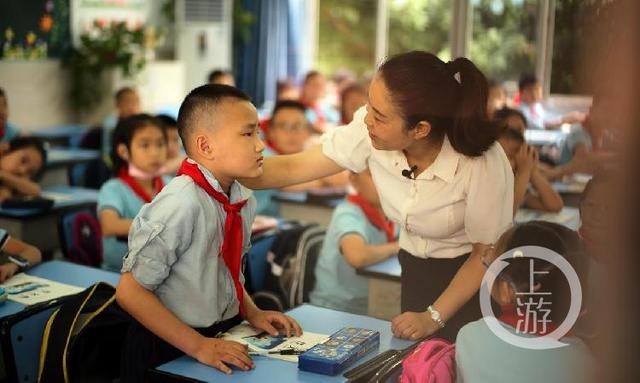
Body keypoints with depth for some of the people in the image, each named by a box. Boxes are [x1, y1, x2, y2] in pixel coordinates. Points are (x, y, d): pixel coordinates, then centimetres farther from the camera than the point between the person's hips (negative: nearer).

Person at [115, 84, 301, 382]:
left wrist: (252, 313, 1)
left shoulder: (244, 199, -3)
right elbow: (131, 291, -20)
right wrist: (197, 346, -19)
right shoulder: (179, 206, -24)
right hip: (169, 351, -4)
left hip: (226, 337, 4)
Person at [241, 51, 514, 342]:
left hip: (473, 277, -3)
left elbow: (487, 252, -16)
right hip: (415, 272, 4)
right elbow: (291, 169, -13)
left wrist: (434, 317, -16)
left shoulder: (483, 162, -30)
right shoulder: (367, 132, -22)